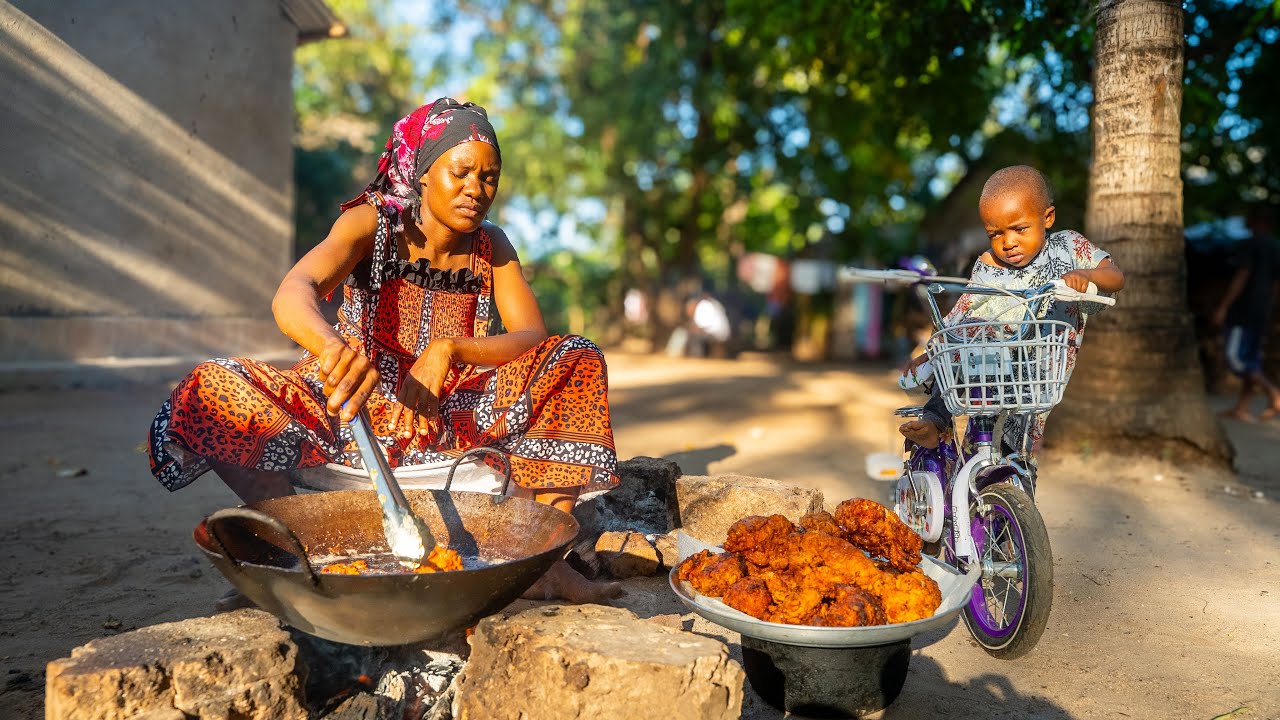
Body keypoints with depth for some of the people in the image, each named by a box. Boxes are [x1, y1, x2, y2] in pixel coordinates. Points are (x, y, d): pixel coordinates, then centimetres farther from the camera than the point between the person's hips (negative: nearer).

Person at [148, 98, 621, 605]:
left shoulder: (491, 246, -1)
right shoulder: (374, 223, -12)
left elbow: (535, 337, -11)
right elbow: (291, 295, -30)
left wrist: (448, 350, -29)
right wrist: (331, 345, -55)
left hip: (445, 423, 3)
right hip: (351, 413, -2)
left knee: (576, 358, -17)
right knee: (209, 393, -26)